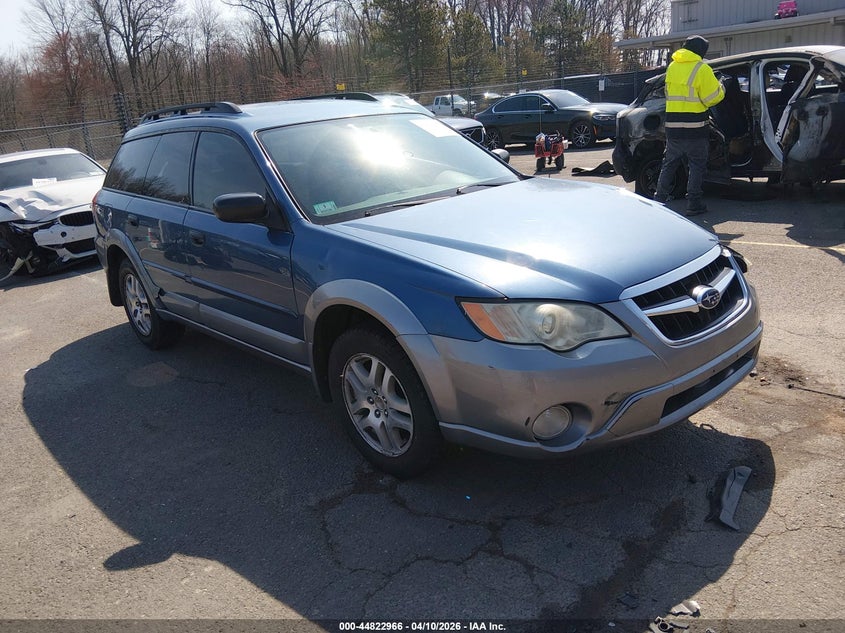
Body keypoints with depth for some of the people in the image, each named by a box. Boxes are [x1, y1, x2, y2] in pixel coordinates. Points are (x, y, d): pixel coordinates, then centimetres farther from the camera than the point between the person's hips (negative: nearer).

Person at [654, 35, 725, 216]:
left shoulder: (672, 67, 10)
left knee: (669, 164, 15)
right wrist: (721, 87, 12)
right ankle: (693, 204, 3)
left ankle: (659, 199, 16)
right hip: (694, 127, -5)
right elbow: (712, 98, -8)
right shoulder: (701, 69, -9)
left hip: (672, 126, 5)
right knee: (696, 166, 4)